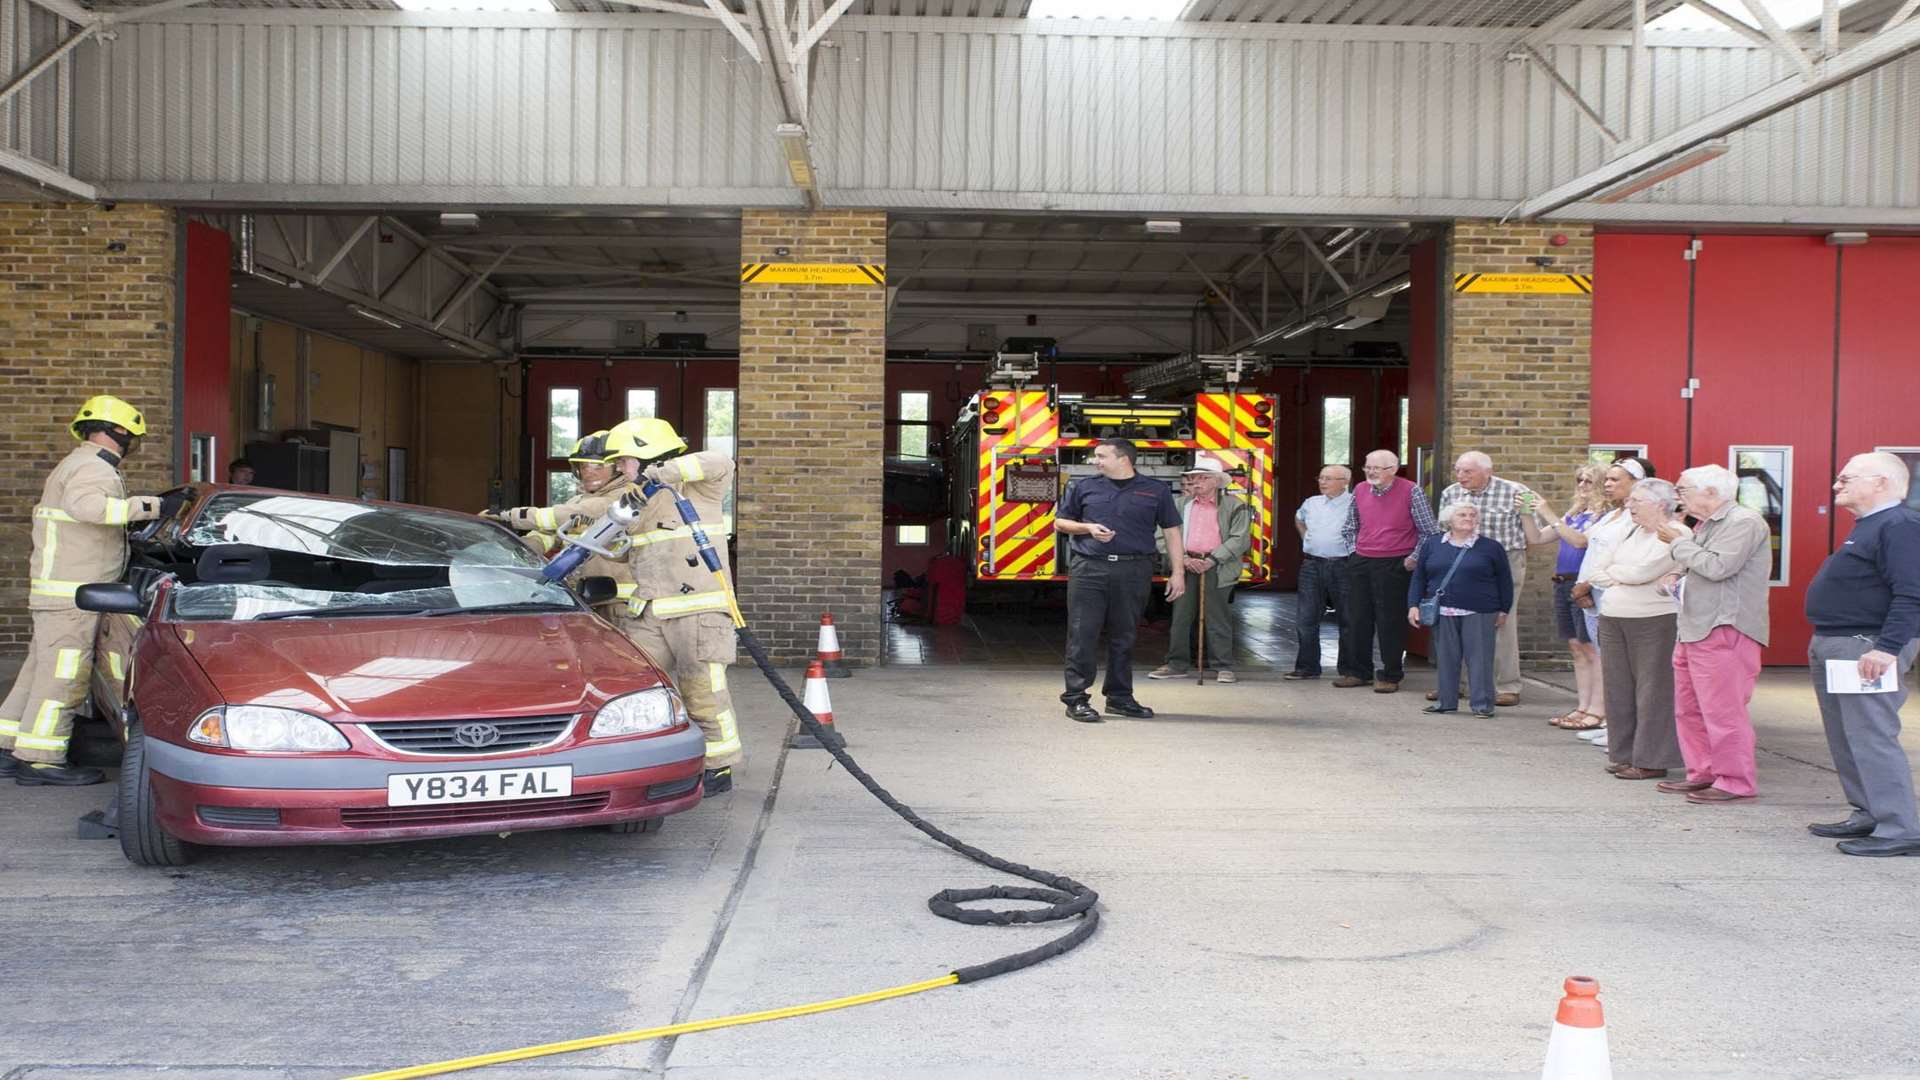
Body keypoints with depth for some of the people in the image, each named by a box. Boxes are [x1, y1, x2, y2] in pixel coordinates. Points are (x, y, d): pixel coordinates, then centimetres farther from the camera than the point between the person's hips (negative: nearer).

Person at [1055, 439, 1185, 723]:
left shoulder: (1156, 491, 7)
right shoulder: (1084, 487, 8)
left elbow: (1171, 532, 9)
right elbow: (1060, 522, 15)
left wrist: (1177, 573, 2)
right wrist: (1089, 528, -4)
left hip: (1133, 571, 0)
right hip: (1089, 569, 0)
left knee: (1124, 636, 8)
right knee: (1083, 634, -4)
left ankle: (1119, 697, 19)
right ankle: (1076, 698, 1)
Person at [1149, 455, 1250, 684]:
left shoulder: (1234, 505, 1)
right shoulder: (1180, 504, 12)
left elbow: (1240, 539, -6)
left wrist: (1212, 560, -13)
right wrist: (1185, 559, -8)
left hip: (1217, 569, -4)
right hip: (1186, 566, 4)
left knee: (1218, 618, -2)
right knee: (1180, 616, 5)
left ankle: (1224, 667, 3)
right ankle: (1177, 663, 12)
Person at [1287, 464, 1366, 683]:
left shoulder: (1354, 504, -8)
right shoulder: (1311, 503, 12)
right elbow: (1298, 519, 33)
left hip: (1343, 566, -5)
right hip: (1312, 566, 6)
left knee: (1349, 621, 1)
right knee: (1305, 618, 6)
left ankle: (1354, 671, 7)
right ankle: (1307, 667, 16)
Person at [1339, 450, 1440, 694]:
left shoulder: (1411, 492, -7)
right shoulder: (1360, 491, 8)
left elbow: (1430, 531, -3)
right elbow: (1349, 528, 24)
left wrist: (1414, 558, -6)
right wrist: (1354, 551, 13)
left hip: (1394, 565, -5)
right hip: (1359, 564, 5)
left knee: (1391, 621, -2)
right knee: (1358, 619, 8)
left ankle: (1390, 676, 8)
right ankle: (1359, 671, 20)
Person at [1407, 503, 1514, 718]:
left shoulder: (1491, 547, 3)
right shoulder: (1432, 545, 8)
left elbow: (1504, 581, 7)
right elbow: (1418, 578, 10)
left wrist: (1503, 610, 4)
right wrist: (1413, 605, 2)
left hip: (1479, 614, -2)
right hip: (1442, 613, 2)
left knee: (1479, 658, -2)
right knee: (1446, 658, 7)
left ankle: (1482, 703, 4)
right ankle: (1446, 701, 16)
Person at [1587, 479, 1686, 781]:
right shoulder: (1630, 532, 14)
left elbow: (1640, 572, -20)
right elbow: (1597, 572, 12)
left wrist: (1613, 571, -1)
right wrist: (1623, 579, -6)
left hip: (1653, 621, -8)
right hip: (1612, 620, 8)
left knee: (1652, 690, -3)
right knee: (1619, 688, 9)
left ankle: (1651, 760, 3)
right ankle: (1625, 755, 18)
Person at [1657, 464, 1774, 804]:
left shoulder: (1744, 522, -12)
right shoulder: (1707, 525, 19)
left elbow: (1718, 567, -23)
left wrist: (1679, 541, -12)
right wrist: (1679, 579, 12)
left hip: (1724, 630, -10)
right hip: (1695, 629, 10)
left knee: (1723, 710, -8)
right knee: (1688, 709, 14)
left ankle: (1735, 783, -1)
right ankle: (1702, 774, 24)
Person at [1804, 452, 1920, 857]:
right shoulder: (1868, 527, 18)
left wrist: (1887, 648, -28)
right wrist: (1822, 642, 20)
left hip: (1866, 649, -11)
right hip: (1833, 648, 11)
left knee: (1871, 738, -12)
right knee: (1845, 740, 15)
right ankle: (1868, 816, 24)